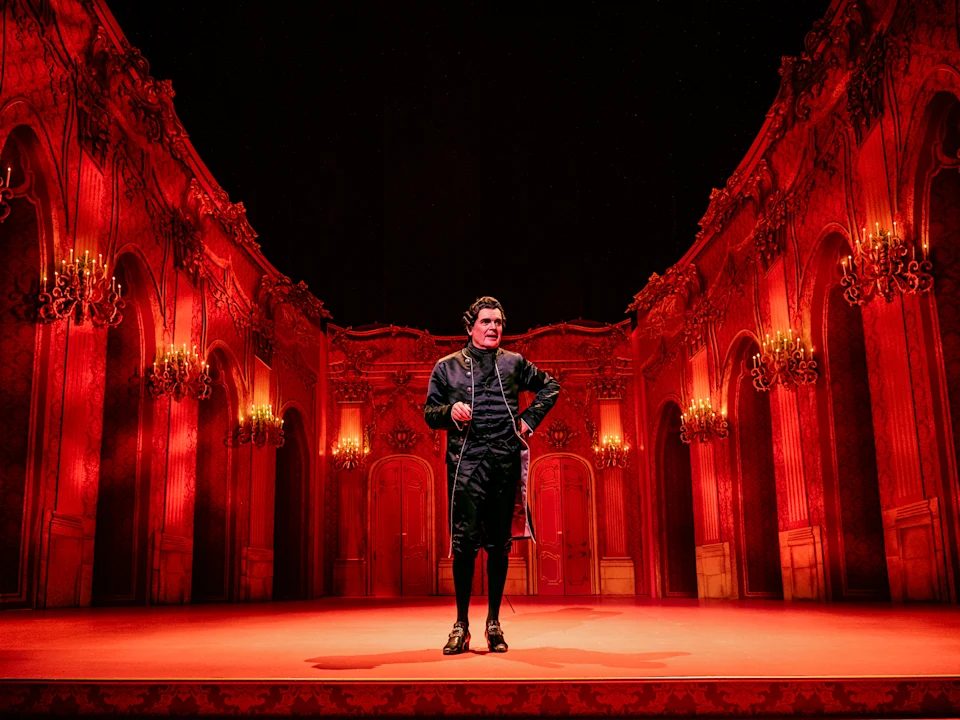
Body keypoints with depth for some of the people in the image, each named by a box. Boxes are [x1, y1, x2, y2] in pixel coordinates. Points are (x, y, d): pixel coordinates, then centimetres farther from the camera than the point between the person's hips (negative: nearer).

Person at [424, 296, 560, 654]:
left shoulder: (514, 363, 13)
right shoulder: (447, 367, 10)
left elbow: (550, 386, 25)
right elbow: (429, 413, 10)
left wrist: (529, 419, 12)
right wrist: (451, 411, -11)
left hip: (506, 463, 2)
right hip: (466, 464, -2)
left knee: (499, 544, 4)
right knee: (465, 542, -10)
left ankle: (494, 624, 14)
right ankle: (461, 625, 1)